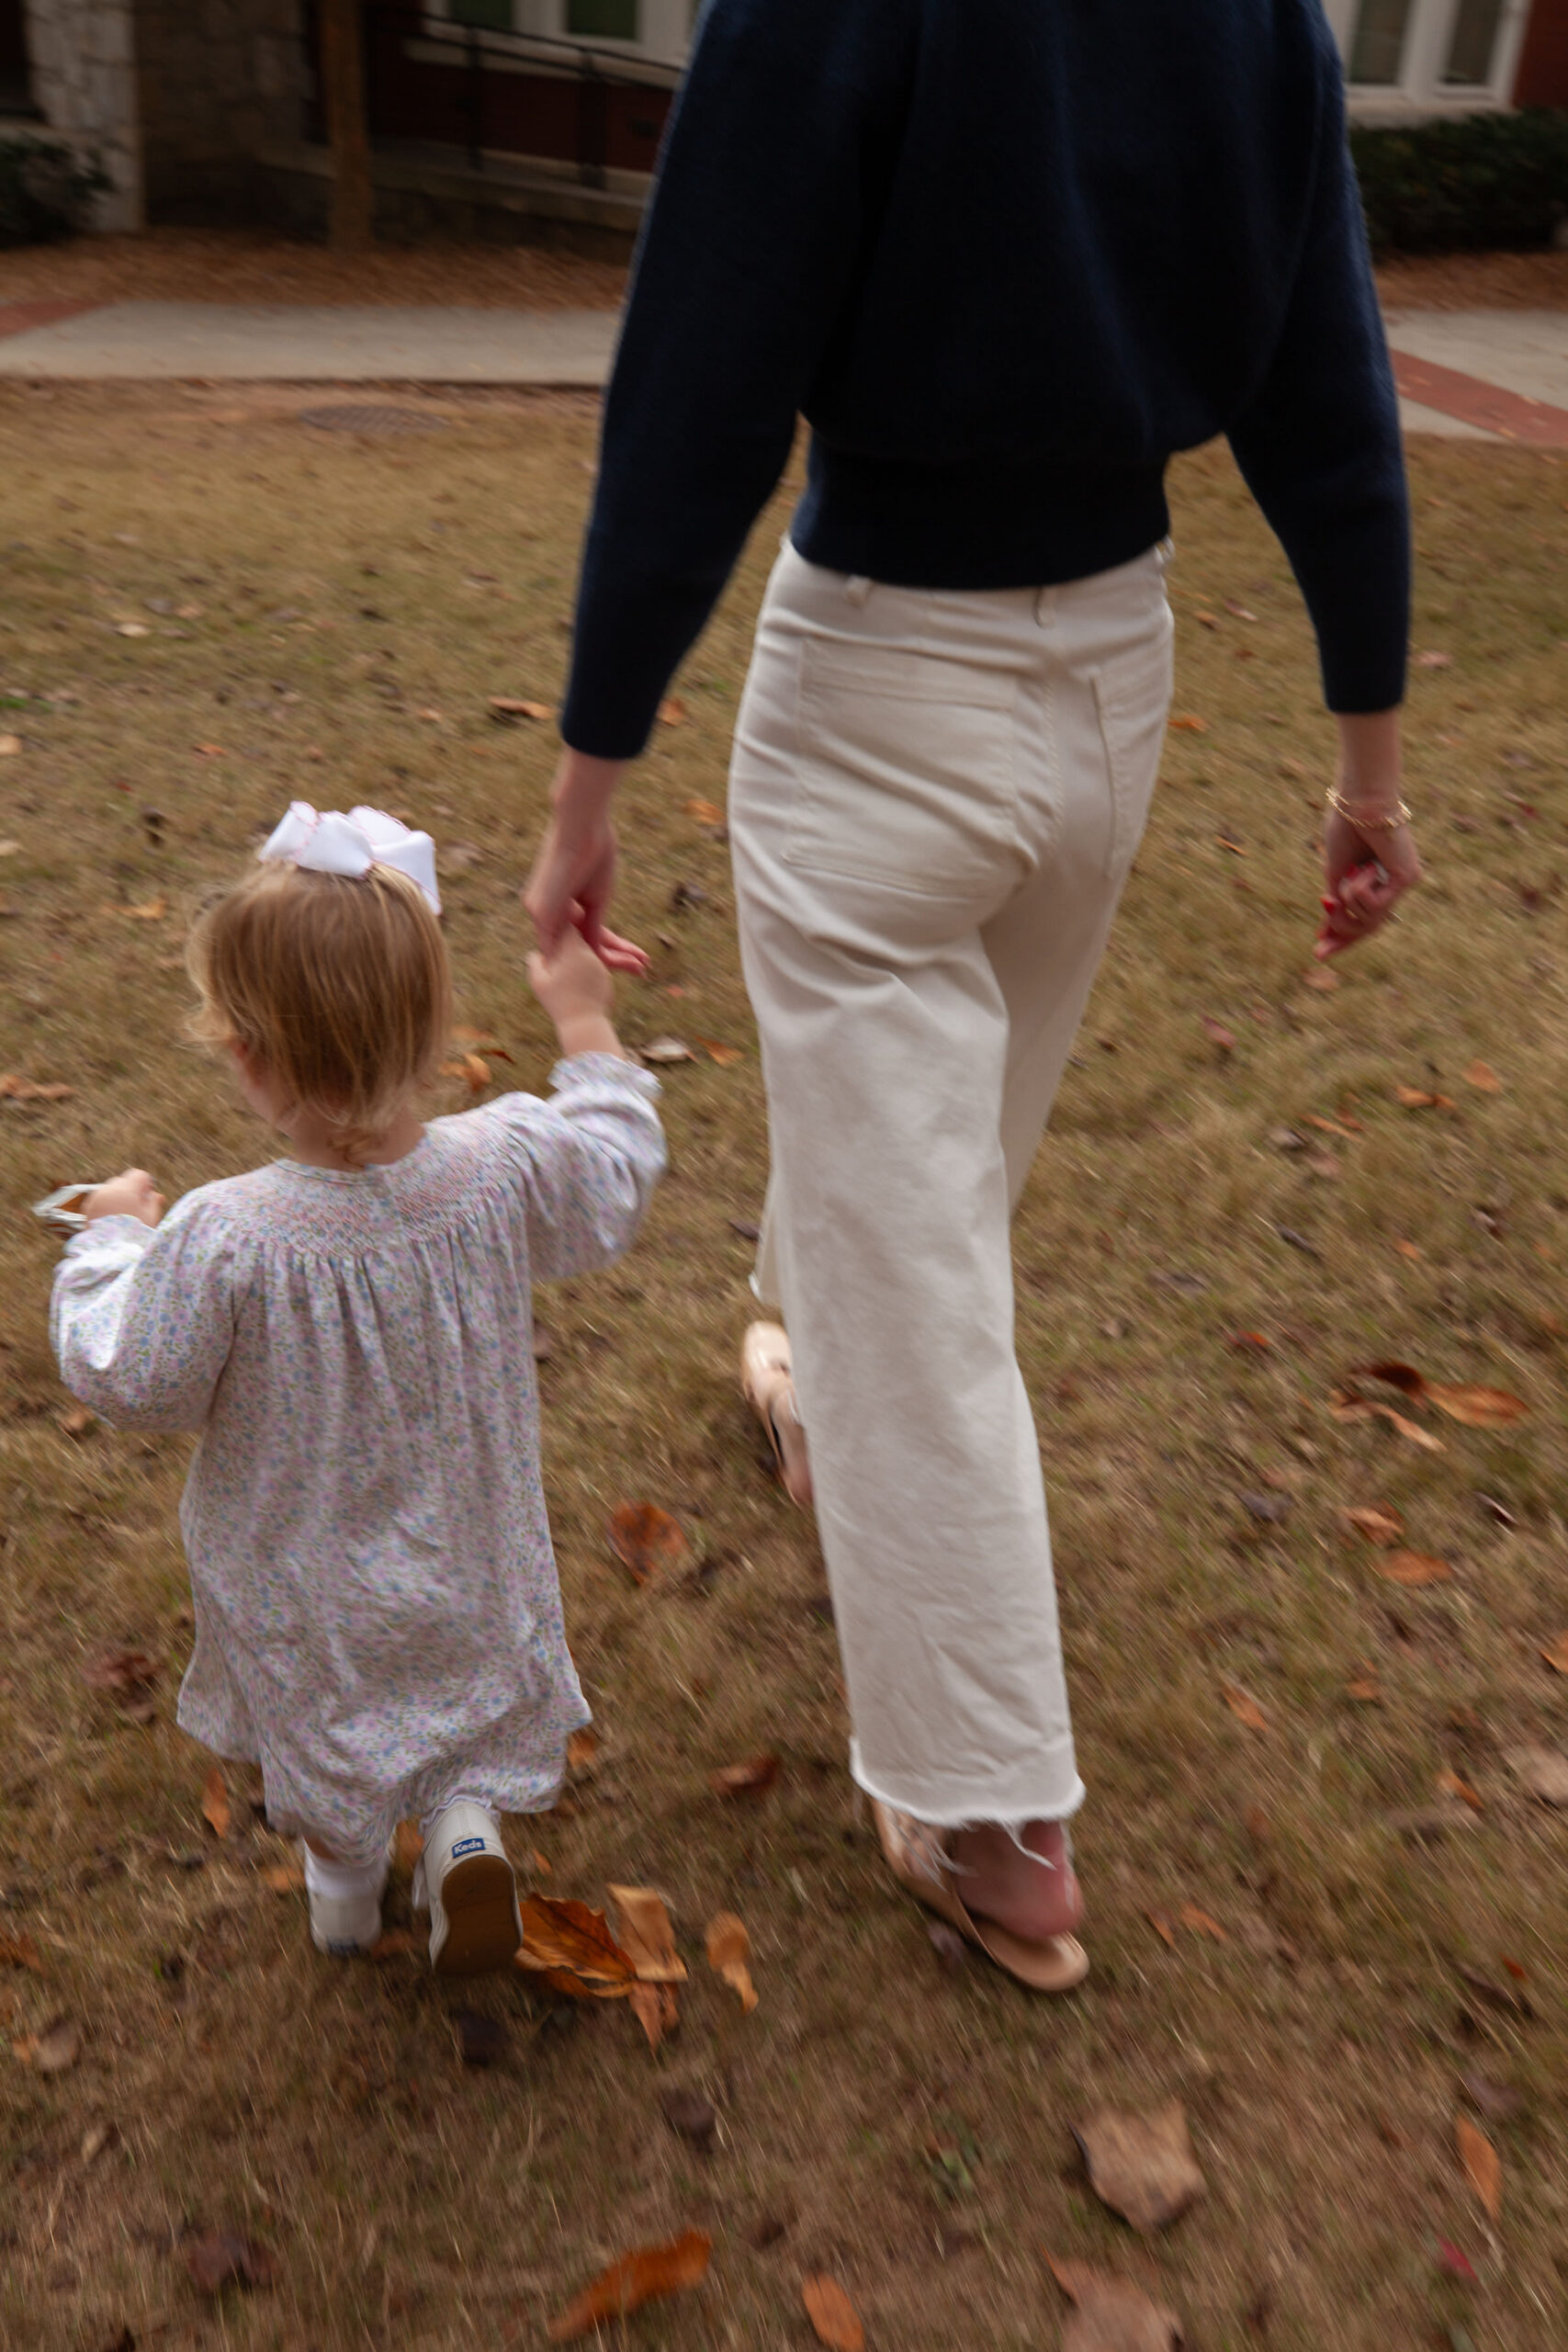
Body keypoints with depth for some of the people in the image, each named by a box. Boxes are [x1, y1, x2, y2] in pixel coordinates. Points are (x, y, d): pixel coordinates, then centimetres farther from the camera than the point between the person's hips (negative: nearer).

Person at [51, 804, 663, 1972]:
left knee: (318, 1722, 28)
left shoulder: (221, 1242, -35)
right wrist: (587, 1025, 7)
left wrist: (112, 1237, -3)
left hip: (304, 1582, -2)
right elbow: (617, 1181, -3)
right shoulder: (507, 1169, -26)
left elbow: (125, 1381, -18)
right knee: (469, 1687, 32)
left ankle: (343, 1886, 51)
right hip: (466, 1556, 2)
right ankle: (467, 1824, 12)